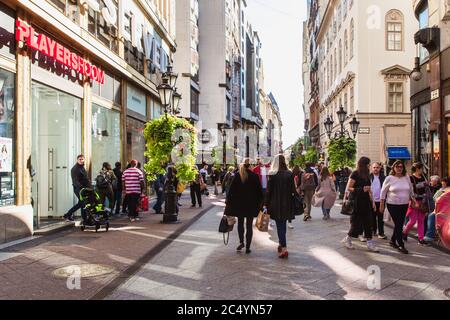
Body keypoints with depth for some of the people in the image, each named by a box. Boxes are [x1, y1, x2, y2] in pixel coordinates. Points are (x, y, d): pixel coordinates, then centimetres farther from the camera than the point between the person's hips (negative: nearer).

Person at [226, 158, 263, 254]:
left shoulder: (237, 176, -2)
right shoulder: (254, 176, -5)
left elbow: (231, 190, -1)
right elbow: (259, 190, -3)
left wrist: (228, 202, 4)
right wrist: (260, 203, 5)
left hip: (239, 204, 1)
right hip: (251, 205, -1)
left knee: (240, 223, 19)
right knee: (249, 226, 5)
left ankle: (242, 242, 9)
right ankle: (247, 247, 5)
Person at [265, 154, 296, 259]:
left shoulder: (272, 175, -10)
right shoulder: (290, 174, -3)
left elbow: (269, 191, -8)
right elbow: (293, 190, 0)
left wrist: (266, 204, -3)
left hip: (276, 204, -3)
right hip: (287, 204, 3)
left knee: (280, 225, 0)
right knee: (283, 224, 19)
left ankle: (284, 248, -10)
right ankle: (281, 244, 33)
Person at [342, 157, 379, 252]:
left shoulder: (366, 175, 12)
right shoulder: (355, 174, -10)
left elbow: (369, 190, 17)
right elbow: (348, 188, -14)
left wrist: (372, 201, 12)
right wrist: (361, 189, -23)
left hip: (366, 201, 7)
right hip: (357, 202, -7)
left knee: (368, 223, 4)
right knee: (356, 223, 0)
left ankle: (370, 243, 8)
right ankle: (347, 239, 19)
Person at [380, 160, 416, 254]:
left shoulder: (406, 177, 6)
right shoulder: (389, 178, -5)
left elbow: (411, 190, 17)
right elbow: (383, 192, -1)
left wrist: (413, 200, 14)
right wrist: (382, 205, -2)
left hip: (404, 205, 4)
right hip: (392, 205, -4)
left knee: (399, 224, 10)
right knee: (398, 224, -7)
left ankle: (393, 240, 28)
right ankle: (401, 245, 0)